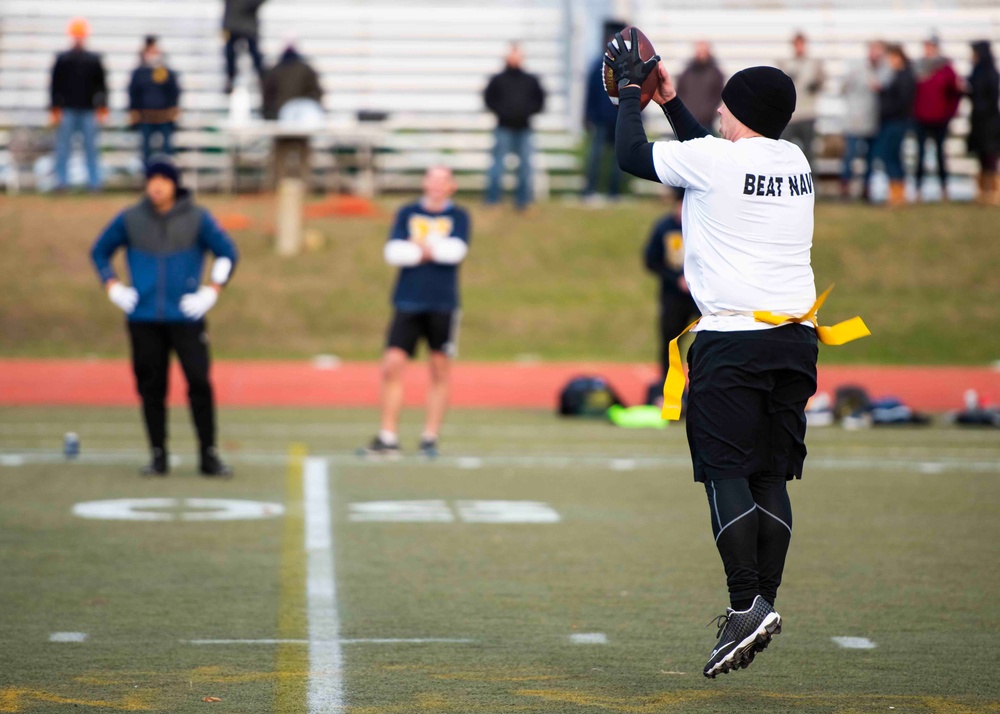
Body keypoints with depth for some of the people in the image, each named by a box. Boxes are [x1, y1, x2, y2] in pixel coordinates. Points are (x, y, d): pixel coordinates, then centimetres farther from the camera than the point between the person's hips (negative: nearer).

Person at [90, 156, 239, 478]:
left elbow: (228, 253, 9)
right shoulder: (130, 219, 6)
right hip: (144, 319, 2)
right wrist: (113, 288, 7)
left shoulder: (197, 218, 3)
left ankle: (209, 455, -3)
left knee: (200, 384, -8)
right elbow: (100, 251, 18)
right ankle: (158, 455, 9)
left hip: (186, 317, -1)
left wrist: (211, 292, 0)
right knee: (151, 387, 1)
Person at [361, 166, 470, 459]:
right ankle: (388, 438, -2)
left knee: (440, 370, 2)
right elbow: (393, 252, -2)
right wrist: (430, 251, -8)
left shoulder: (459, 217, 7)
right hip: (408, 303, 1)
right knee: (392, 366, -7)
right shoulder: (407, 213, 11)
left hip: (443, 305, -1)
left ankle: (430, 438, 10)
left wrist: (419, 244, -6)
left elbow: (456, 250, -11)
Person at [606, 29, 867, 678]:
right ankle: (764, 605, 4)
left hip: (732, 338, -6)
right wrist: (671, 101, 36)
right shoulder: (796, 160, 12)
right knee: (772, 474, 7)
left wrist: (631, 90, 21)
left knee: (727, 471, -6)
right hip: (795, 338, 6)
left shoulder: (710, 158, -8)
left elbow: (632, 155, 6)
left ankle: (748, 604, -16)